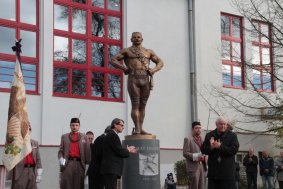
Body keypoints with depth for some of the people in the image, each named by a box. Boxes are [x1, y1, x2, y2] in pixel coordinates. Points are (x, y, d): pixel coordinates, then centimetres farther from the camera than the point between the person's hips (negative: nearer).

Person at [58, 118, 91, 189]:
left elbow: (87, 151, 7)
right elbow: (61, 150, 10)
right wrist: (61, 158, -9)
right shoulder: (64, 137, 14)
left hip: (79, 163, 0)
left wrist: (88, 163, -1)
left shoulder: (84, 137, 12)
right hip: (67, 163, 0)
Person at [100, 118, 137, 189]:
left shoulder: (111, 135, 21)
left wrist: (128, 150, 16)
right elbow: (119, 151, -14)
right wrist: (128, 150, 5)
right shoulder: (113, 135, -10)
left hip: (111, 169, 10)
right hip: (111, 169, -10)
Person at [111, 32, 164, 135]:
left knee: (142, 105, 3)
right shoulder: (126, 51, 12)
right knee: (135, 104, -8)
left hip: (146, 79, 3)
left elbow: (160, 62, 23)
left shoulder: (149, 52, 21)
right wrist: (124, 68, -8)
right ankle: (137, 128, -11)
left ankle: (141, 128, 6)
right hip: (133, 78, -3)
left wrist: (154, 69, 3)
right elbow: (113, 60, 5)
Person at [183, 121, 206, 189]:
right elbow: (185, 153, -10)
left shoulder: (202, 140, 18)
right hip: (193, 168, -6)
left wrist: (203, 157, 3)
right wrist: (196, 157, -18)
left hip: (202, 167, 6)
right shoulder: (188, 139, -2)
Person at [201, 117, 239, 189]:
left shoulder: (232, 136, 0)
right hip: (213, 171, 3)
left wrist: (220, 146, -20)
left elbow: (234, 150, -12)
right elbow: (203, 150, 4)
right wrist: (211, 147, -17)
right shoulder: (209, 135, 9)